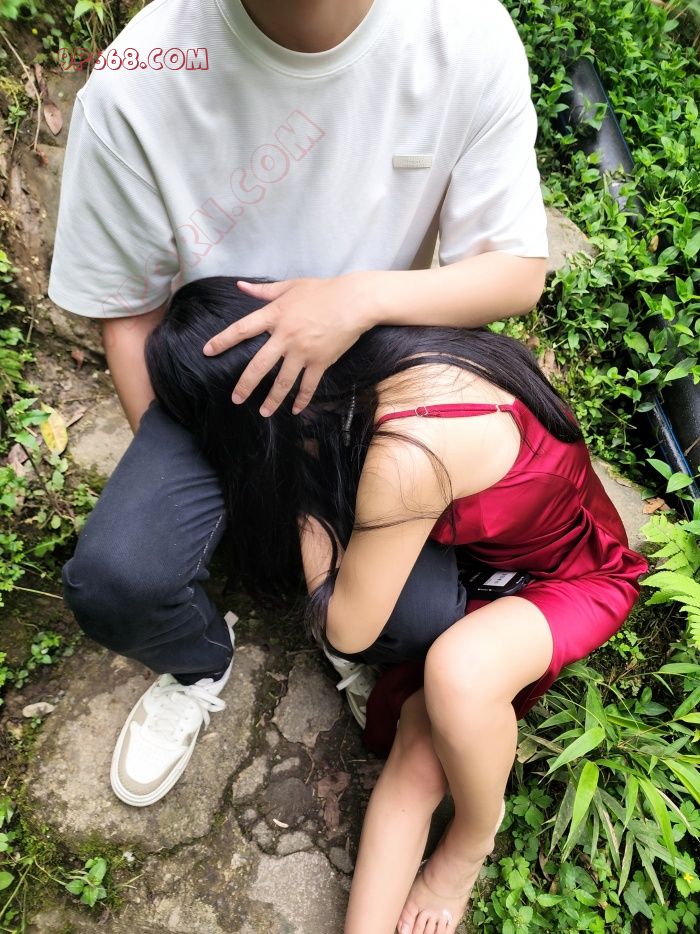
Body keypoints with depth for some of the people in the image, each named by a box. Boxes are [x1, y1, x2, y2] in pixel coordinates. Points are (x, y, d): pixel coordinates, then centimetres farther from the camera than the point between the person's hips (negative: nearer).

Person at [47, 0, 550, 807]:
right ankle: (200, 664, 19)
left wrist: (364, 296, -28)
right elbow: (128, 312, -6)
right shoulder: (134, 86, -18)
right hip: (222, 378, 0)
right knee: (114, 577, -22)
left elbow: (520, 273, -10)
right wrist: (167, 473, -6)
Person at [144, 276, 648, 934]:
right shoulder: (361, 369, -16)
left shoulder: (405, 456, -40)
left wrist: (304, 494, -18)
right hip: (478, 556, 7)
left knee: (458, 668, -35)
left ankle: (474, 842, -4)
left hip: (581, 573, -6)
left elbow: (345, 629, -22)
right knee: (420, 752, -13)